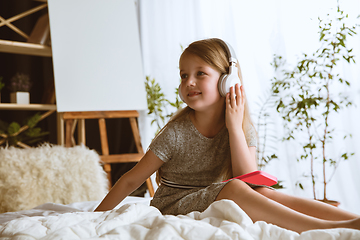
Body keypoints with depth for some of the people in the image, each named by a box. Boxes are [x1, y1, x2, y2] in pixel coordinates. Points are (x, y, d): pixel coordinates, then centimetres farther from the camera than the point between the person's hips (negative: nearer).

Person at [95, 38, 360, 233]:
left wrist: (234, 126, -19)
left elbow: (250, 181, -15)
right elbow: (131, 180, -6)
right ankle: (328, 229, -43)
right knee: (233, 188, -32)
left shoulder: (244, 130, -1)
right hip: (173, 208, -4)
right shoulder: (176, 134, -11)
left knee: (266, 193, -24)